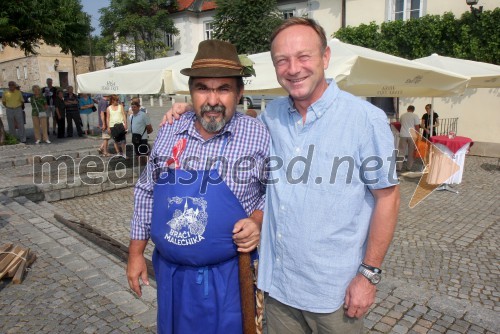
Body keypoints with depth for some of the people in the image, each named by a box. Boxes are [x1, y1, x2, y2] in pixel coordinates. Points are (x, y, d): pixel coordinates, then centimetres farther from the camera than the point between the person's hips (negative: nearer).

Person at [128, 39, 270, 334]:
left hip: (229, 274, -3)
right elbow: (146, 193, 8)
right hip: (170, 270, 4)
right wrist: (136, 252, 10)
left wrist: (257, 220, -19)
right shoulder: (169, 133, -1)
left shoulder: (258, 136, -11)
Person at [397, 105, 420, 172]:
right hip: (412, 136, -2)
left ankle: (399, 167, 1)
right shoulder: (415, 116, -2)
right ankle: (409, 167, 13)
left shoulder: (402, 116, 9)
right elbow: (417, 127, -5)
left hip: (403, 135, 2)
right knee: (411, 152, 9)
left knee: (401, 151, 4)